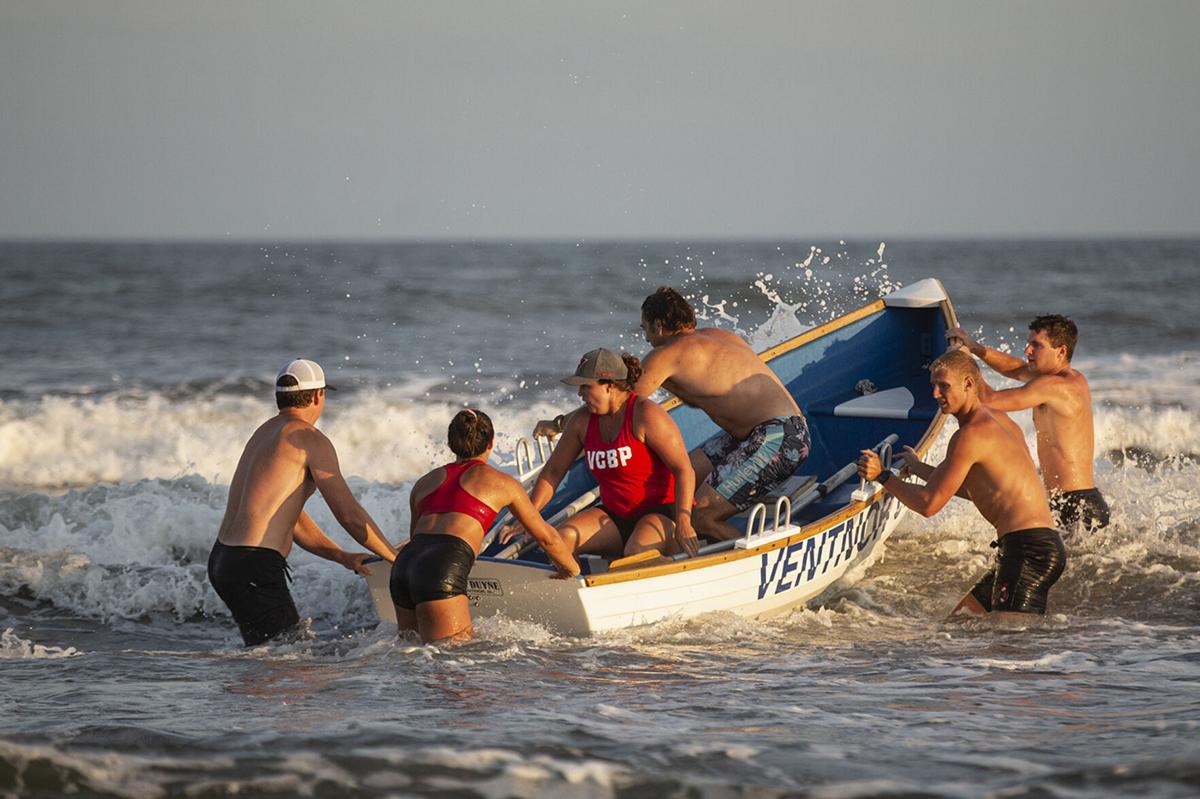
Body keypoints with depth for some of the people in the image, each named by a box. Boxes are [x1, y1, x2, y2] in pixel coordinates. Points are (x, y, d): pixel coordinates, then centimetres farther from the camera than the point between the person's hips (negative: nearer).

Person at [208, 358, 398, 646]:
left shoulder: (264, 433, 21)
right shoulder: (310, 439, -8)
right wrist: (396, 559, 2)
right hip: (254, 568, -10)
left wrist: (342, 557, 20)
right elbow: (351, 516, -10)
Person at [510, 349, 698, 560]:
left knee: (636, 552, -38)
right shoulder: (582, 421, 5)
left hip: (662, 511, -6)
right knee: (561, 538, -20)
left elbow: (684, 470, -17)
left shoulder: (646, 415, -15)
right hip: (615, 517, 6)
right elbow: (552, 473, 13)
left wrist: (682, 522, -28)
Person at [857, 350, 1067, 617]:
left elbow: (929, 504, -10)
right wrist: (918, 468, 39)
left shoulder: (970, 434, -11)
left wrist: (882, 475, -1)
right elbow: (975, 490, 33)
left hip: (1029, 549, -10)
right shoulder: (998, 420, 19)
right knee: (963, 615, 21)